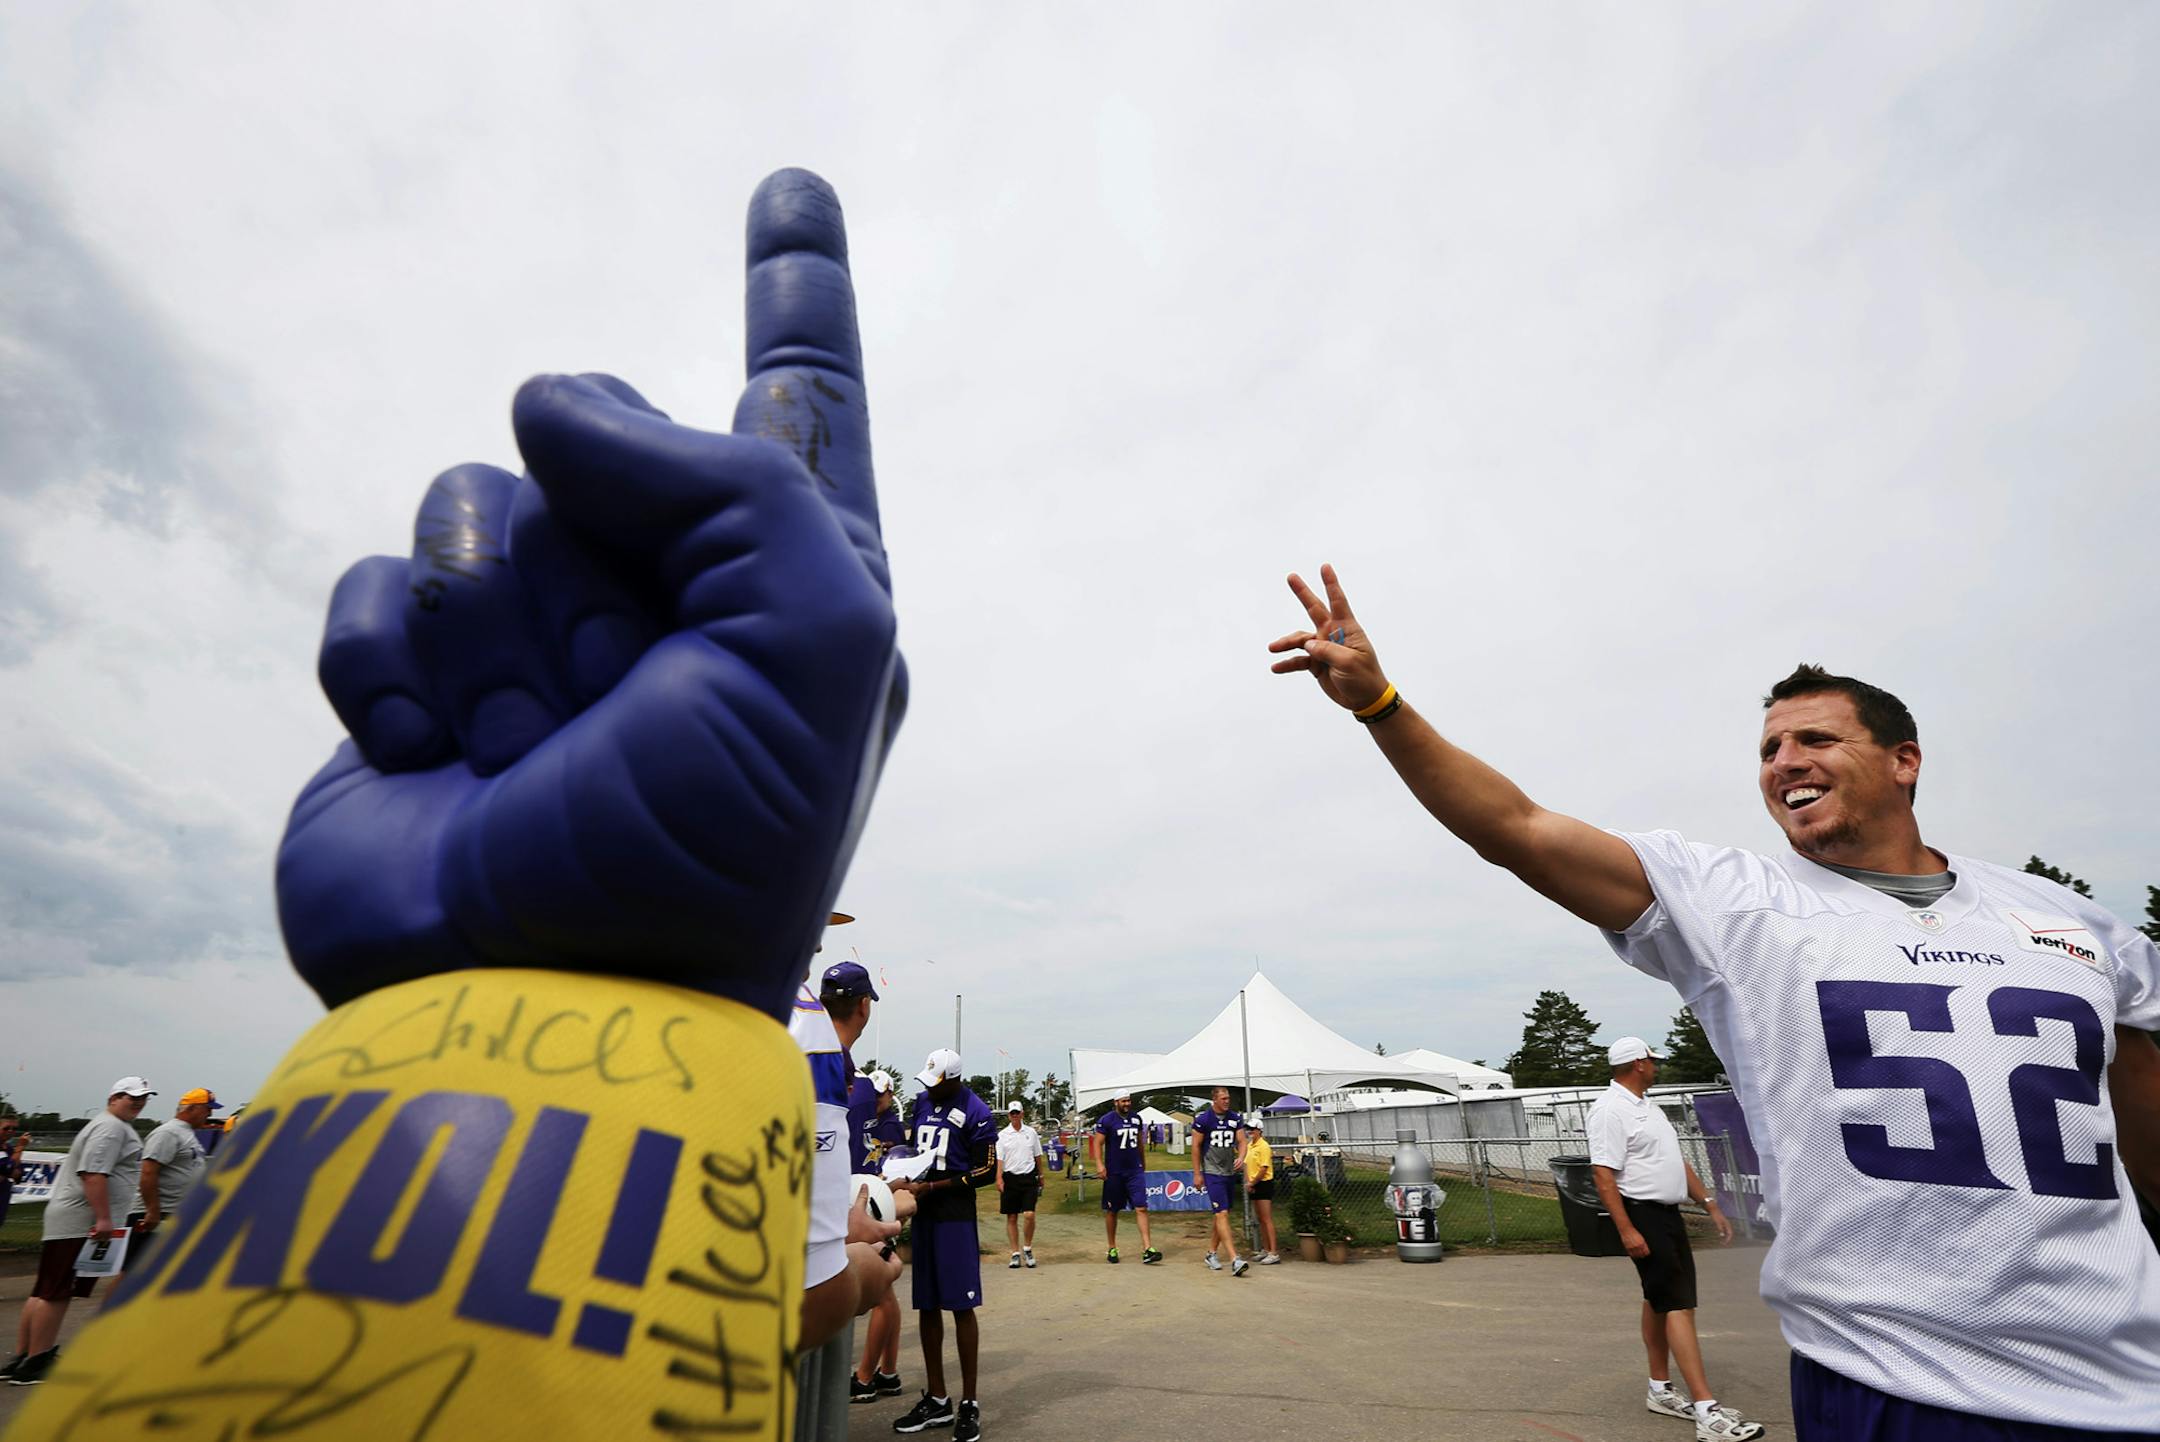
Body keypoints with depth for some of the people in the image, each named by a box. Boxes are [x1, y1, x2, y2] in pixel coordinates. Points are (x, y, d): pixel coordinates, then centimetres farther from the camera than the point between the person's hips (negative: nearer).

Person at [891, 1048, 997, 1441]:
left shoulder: (975, 1113, -12)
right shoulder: (922, 1103, 8)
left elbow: (986, 1173, -11)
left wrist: (931, 1187, -14)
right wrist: (902, 1179, -1)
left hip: (955, 1216, -6)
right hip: (923, 1213, 7)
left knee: (961, 1306, -2)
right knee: (927, 1306, 12)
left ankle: (969, 1404, 11)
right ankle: (936, 1400, 24)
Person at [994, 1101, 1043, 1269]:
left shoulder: (1031, 1132, 6)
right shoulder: (1003, 1135, 1)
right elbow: (999, 1158, -3)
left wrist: (1041, 1176, 18)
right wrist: (999, 1178, -14)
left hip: (1029, 1177, 0)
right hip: (1010, 1178, 0)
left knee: (1029, 1215, -11)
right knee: (1011, 1218, 5)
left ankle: (1027, 1248, 10)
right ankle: (1016, 1253, 15)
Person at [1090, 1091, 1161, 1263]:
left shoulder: (1136, 1119, 7)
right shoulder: (1106, 1120, -10)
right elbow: (1097, 1143, -12)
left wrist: (1143, 1164, 22)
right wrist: (1099, 1164, -24)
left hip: (1135, 1171, 4)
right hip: (1114, 1173, -4)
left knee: (1141, 1209, -7)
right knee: (1112, 1211, 8)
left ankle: (1147, 1250, -9)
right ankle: (1112, 1249, 23)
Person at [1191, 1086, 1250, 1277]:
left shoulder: (1234, 1118, 5)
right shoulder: (1203, 1119, -10)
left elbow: (1241, 1141, 6)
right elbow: (1196, 1146, -5)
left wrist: (1241, 1157, -16)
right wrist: (1197, 1174, -6)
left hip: (1230, 1173, 6)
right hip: (1212, 1173, -6)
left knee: (1220, 1215, 14)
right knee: (1222, 1214, -13)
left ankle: (1212, 1253, 27)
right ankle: (1234, 1260, -19)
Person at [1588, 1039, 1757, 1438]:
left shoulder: (1648, 1106, 15)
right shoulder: (1610, 1110, -17)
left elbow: (1677, 1161, 21)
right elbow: (1603, 1174, -22)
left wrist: (1710, 1204, 16)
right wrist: (1626, 1230, -25)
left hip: (1669, 1214, 10)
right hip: (1642, 1215, -10)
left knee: (1660, 1301, 16)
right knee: (1678, 1305, -11)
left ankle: (1660, 1390, 26)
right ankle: (1707, 1410, -11)